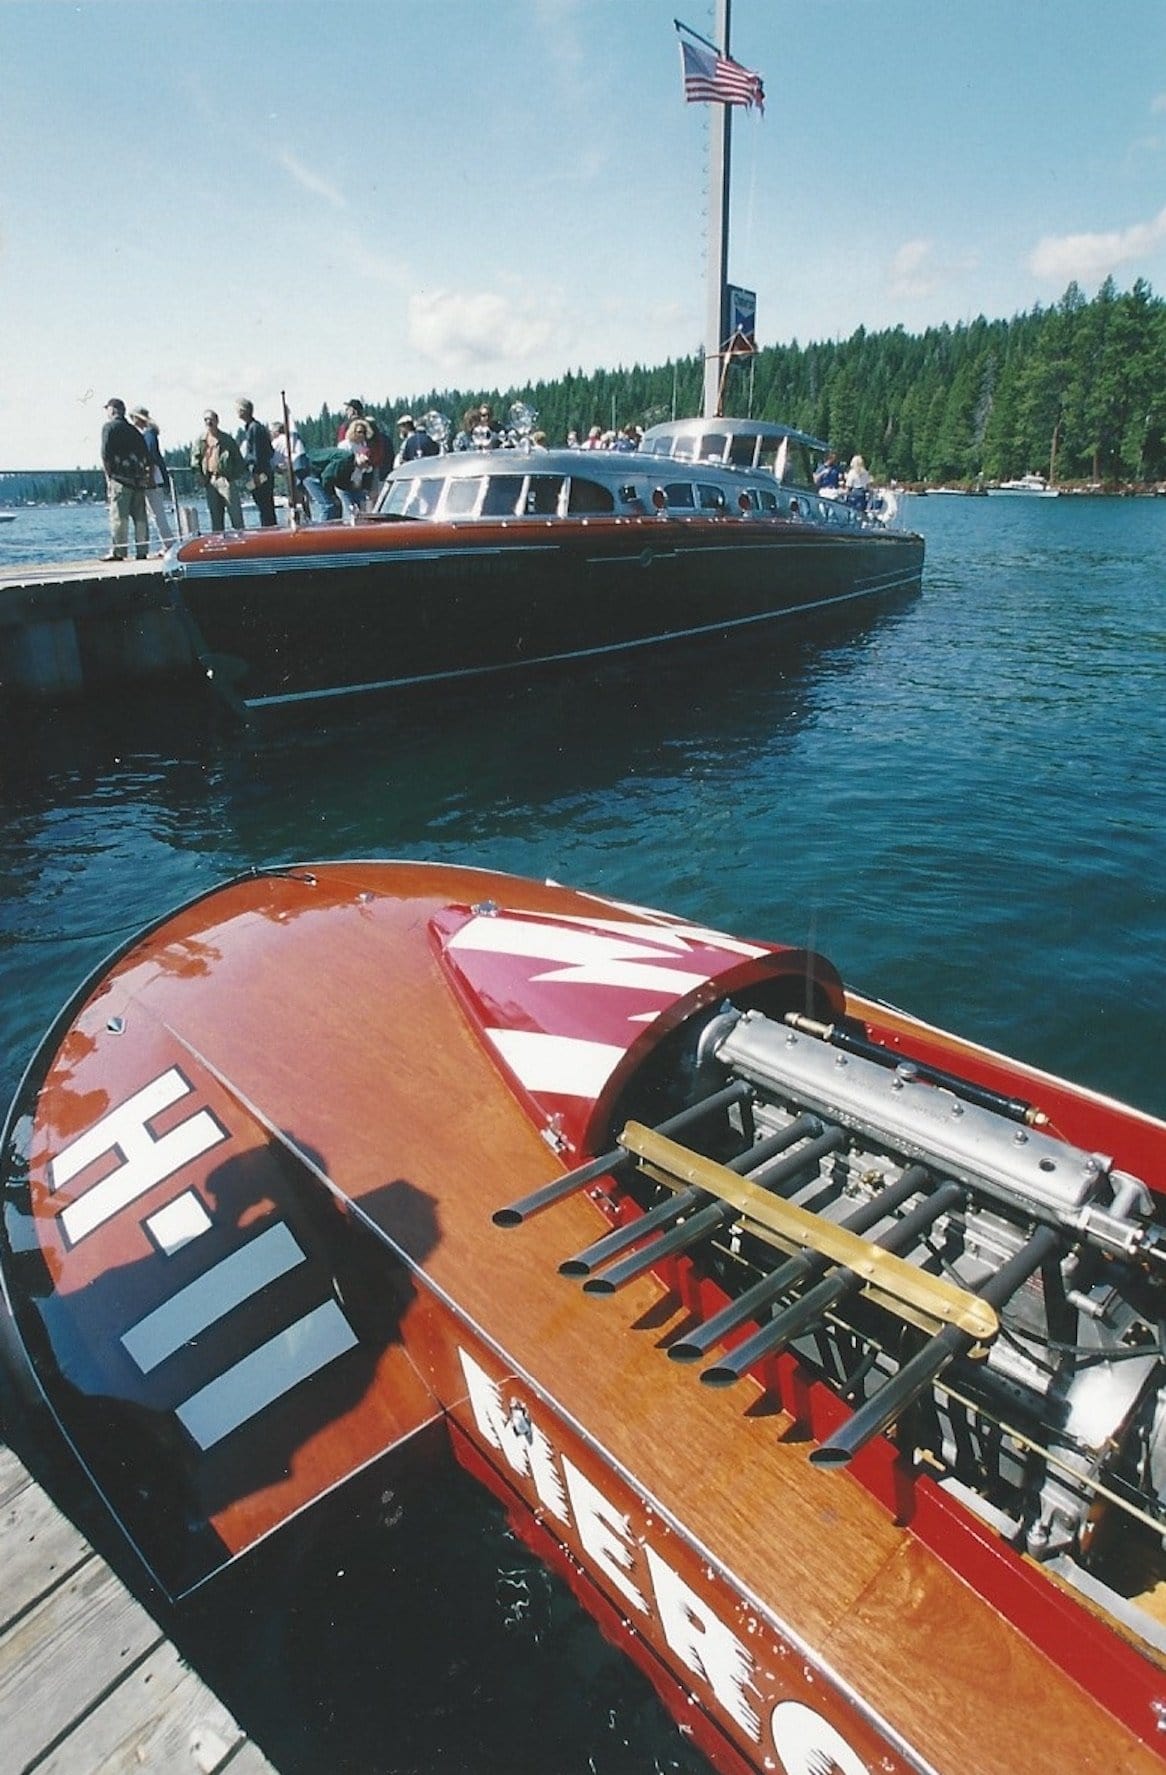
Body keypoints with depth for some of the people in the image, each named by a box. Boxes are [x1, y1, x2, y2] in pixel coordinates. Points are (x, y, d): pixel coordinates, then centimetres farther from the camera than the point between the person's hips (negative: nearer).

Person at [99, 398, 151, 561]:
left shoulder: (110, 426, 0)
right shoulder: (133, 429, 20)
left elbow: (106, 452, -9)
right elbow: (145, 453, 15)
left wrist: (109, 472, 0)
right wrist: (144, 471, 14)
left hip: (120, 476, -6)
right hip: (139, 478, 6)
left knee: (118, 515, -9)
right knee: (140, 516, 6)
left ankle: (118, 551, -13)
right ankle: (141, 551, 6)